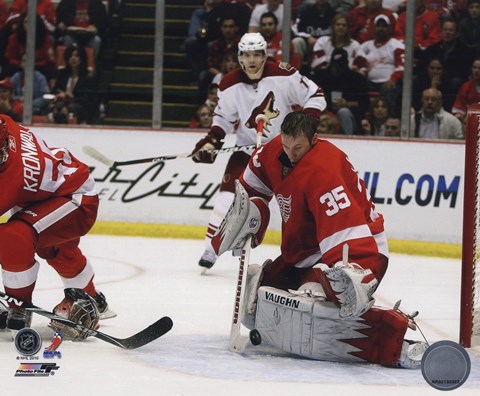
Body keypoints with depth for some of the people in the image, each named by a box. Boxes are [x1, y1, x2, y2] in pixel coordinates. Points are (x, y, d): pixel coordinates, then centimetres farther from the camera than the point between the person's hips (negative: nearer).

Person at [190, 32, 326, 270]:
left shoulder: (283, 75, -16)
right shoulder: (230, 85, -8)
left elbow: (315, 96, -10)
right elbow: (224, 118, 4)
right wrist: (210, 142, -9)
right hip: (247, 148, 1)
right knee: (228, 195, -9)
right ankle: (211, 248, 0)